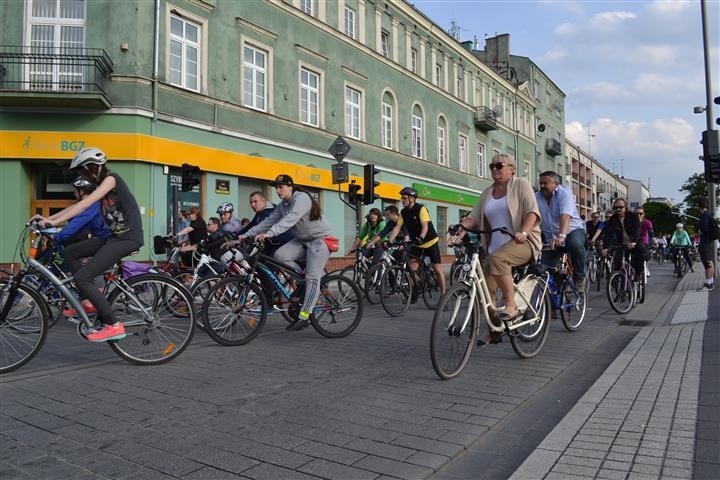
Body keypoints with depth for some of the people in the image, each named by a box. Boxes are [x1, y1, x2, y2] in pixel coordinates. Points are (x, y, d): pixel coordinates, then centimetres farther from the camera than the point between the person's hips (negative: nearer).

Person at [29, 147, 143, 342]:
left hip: (128, 237, -9)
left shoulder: (111, 179, -7)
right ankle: (88, 302, 15)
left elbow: (85, 204, -16)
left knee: (82, 277, -13)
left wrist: (55, 222, -17)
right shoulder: (101, 186, 20)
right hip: (115, 236, 9)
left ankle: (113, 326, -10)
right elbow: (77, 205, 20)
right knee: (70, 252, 14)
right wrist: (48, 218, 12)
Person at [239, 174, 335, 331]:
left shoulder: (302, 198, -20)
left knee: (312, 278, -13)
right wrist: (247, 234, -11)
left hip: (321, 239, -8)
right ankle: (303, 284, 2)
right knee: (279, 256, -15)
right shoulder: (282, 205, 6)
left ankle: (304, 316, -9)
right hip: (303, 240, 8)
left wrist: (269, 233, -47)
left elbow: (291, 219, -35)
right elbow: (269, 221, 1)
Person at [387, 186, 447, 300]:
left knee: (437, 269, -1)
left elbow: (425, 226, -29)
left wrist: (421, 238, -47)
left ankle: (443, 294, 9)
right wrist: (389, 240, -22)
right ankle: (413, 294, 1)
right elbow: (397, 227, -8)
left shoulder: (421, 209, -20)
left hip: (430, 242, -5)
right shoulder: (403, 212, -3)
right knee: (411, 266, -11)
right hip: (416, 243, 5)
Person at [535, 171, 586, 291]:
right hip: (551, 238, 4)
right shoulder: (537, 197, -3)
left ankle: (579, 278, -15)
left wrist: (561, 236, -47)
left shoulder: (564, 193, -14)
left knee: (575, 244, -36)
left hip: (573, 230, -4)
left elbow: (565, 216, -31)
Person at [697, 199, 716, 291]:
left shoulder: (704, 216, -16)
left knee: (707, 263, -9)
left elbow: (704, 229, -22)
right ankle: (711, 282, 20)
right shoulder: (709, 215, 15)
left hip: (705, 242, -10)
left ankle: (708, 284, -9)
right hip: (710, 242, 10)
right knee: (710, 263, 14)